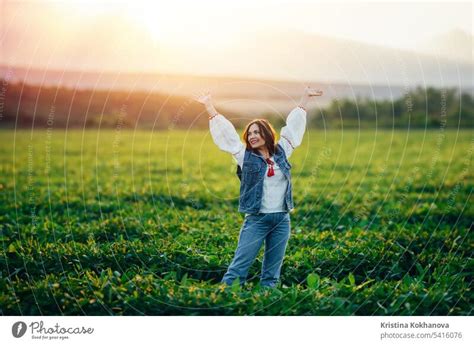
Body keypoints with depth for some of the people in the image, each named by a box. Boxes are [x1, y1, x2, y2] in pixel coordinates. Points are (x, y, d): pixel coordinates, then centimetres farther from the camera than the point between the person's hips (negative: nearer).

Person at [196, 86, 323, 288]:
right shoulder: (245, 156, 3)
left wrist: (305, 97, 24)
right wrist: (209, 106, 2)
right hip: (256, 219, -2)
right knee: (240, 265, -7)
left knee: (273, 271, 6)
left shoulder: (281, 151, 9)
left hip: (282, 220, 3)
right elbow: (226, 132, 3)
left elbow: (293, 126, 16)